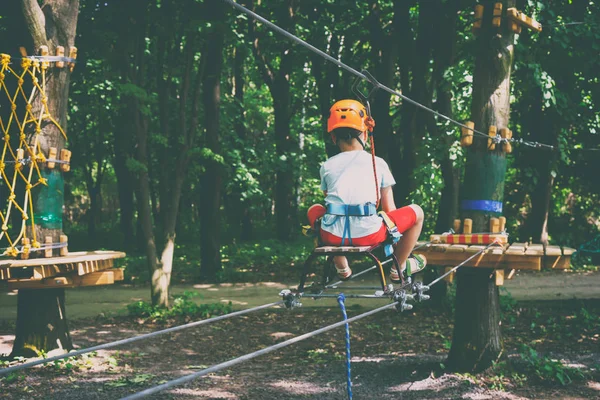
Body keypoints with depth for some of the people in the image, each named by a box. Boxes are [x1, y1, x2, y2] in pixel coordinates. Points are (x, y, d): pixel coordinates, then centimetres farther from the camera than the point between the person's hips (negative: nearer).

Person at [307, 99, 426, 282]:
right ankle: (399, 268, 29)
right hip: (368, 235, -2)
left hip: (332, 235, 2)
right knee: (416, 212, 20)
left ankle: (342, 267, 39)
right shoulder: (378, 163, 12)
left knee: (314, 210, 38)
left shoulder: (327, 166, 16)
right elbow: (389, 210, 15)